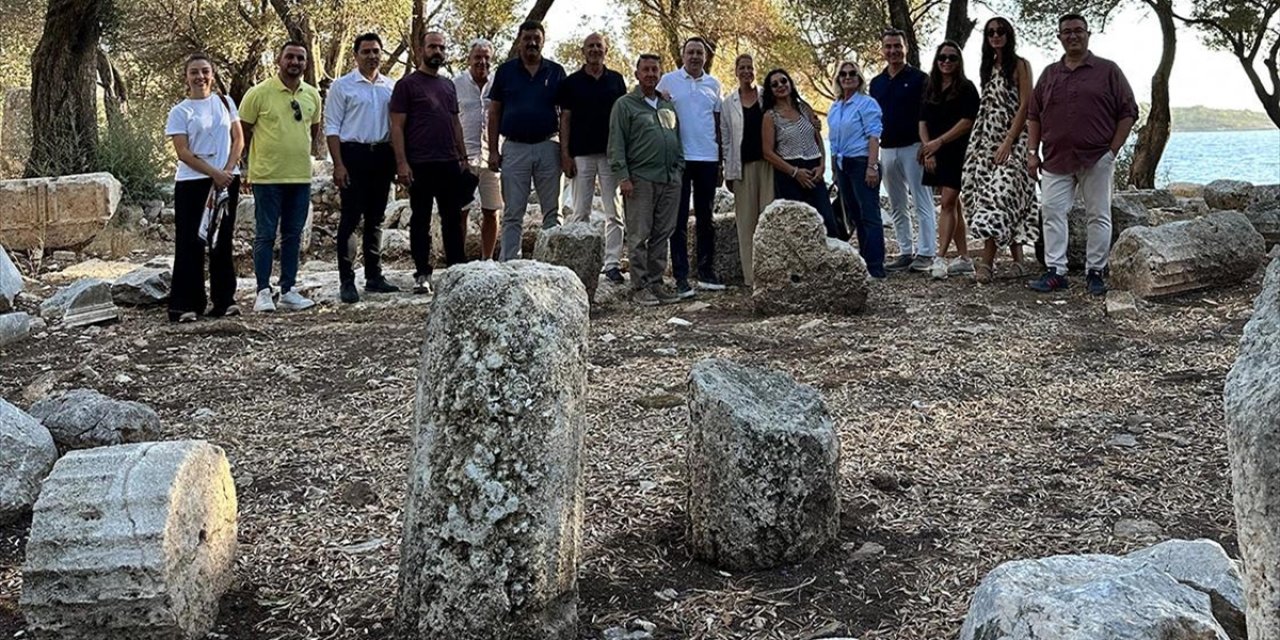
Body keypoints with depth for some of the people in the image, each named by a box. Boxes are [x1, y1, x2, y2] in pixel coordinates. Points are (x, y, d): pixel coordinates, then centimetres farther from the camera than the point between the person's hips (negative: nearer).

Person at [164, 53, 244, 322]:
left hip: (226, 180, 3)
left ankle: (224, 300, 13)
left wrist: (227, 171, -7)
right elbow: (183, 152, -6)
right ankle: (185, 305, 0)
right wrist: (214, 173, -13)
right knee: (190, 242, -3)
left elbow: (238, 139, 6)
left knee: (222, 240, 6)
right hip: (192, 182, -3)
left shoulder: (225, 102, 9)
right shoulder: (180, 111, 0)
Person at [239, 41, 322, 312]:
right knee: (266, 235, -1)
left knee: (293, 236, 9)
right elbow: (243, 132, 0)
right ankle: (263, 292, 5)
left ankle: (288, 291, 16)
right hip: (267, 176, -5)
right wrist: (257, 161, 5)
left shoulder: (312, 95, 8)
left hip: (301, 176, 5)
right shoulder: (259, 93, -6)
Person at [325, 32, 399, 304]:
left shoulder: (391, 86, 12)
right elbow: (332, 127, -3)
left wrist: (398, 160, 7)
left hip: (382, 156, 4)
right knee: (350, 218, -5)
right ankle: (347, 281, -3)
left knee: (375, 218, 11)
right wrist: (338, 165, -11)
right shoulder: (342, 86, 0)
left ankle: (374, 276, 18)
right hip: (354, 154, -4)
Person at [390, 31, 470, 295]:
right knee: (421, 220, 2)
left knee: (453, 219, 7)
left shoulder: (449, 85, 16)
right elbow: (397, 126, -6)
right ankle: (422, 274, 8)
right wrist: (401, 163, -14)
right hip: (420, 164, -5)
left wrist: (463, 157, 14)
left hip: (449, 163, 5)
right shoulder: (407, 84, -2)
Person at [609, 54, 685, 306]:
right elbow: (616, 144, -4)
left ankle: (656, 282, 14)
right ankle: (640, 286, 0)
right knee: (639, 236, -5)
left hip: (670, 179, 5)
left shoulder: (668, 105, 19)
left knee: (662, 234, 7)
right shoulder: (625, 104, 2)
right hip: (640, 179, -5)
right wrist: (623, 176, -12)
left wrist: (679, 170, 13)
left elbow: (678, 141, 23)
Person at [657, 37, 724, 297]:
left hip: (708, 158, 4)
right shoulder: (668, 81, 1)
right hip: (679, 158, -3)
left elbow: (717, 122, 15)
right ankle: (681, 278, 1)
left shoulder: (713, 84, 11)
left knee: (705, 218, 10)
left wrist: (720, 158, 13)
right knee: (680, 219, -1)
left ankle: (706, 273, 17)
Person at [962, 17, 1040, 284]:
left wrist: (1008, 142, -16)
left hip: (1012, 139, -6)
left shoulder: (1020, 65, -1)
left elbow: (1025, 105, -8)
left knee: (1000, 191, -16)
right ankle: (1017, 260, 3)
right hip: (988, 139, 6)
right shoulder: (987, 68, 18)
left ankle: (987, 262, -19)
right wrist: (977, 145, 11)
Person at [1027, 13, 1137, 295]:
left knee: (1099, 216, 1)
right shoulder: (1049, 74, 13)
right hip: (1056, 160, 3)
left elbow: (1128, 112, 1)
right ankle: (1055, 271, 3)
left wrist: (1113, 150, -7)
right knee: (1053, 214, -2)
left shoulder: (1108, 71, 3)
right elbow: (1033, 116, 14)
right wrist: (1032, 152, 4)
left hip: (1096, 159, -3)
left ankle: (1096, 272, 8)